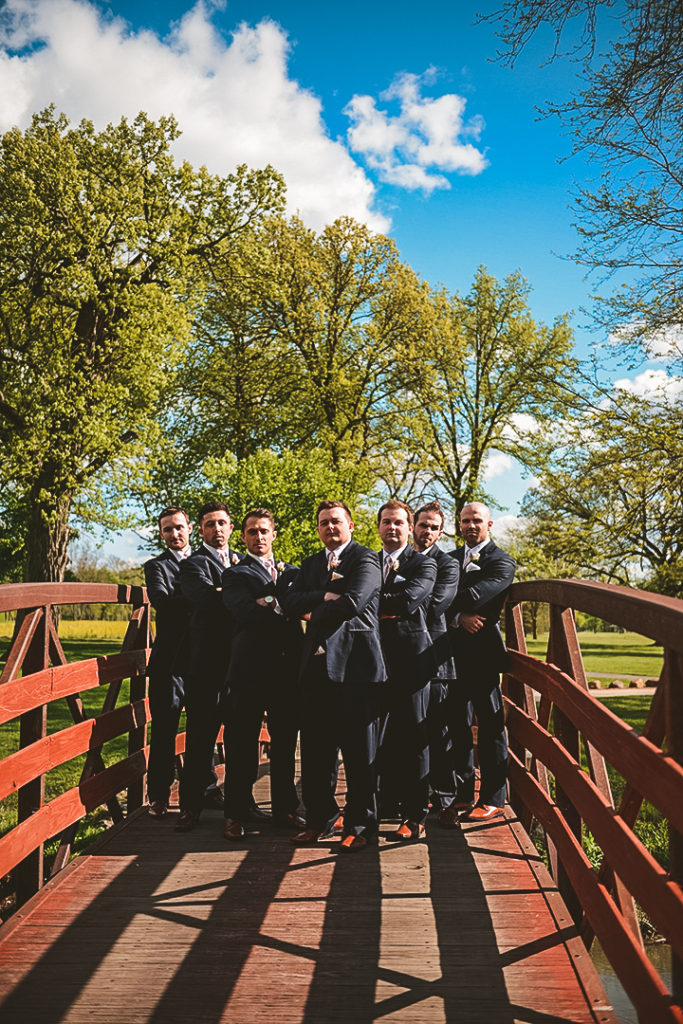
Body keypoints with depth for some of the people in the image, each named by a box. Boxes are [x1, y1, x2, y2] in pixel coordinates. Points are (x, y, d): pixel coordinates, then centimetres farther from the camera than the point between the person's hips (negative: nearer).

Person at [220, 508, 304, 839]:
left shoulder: (291, 571, 19)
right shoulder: (235, 574, 4)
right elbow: (246, 611, -13)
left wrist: (270, 601, -10)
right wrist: (283, 607, -13)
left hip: (288, 666, 4)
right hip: (251, 668, -4)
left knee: (285, 743, 12)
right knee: (242, 744, 1)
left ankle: (285, 807, 25)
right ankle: (236, 814, 13)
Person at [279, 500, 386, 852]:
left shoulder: (365, 559, -2)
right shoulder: (311, 563, 19)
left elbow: (351, 602, -17)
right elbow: (289, 599, 6)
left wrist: (313, 614, -2)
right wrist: (324, 596, -10)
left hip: (355, 664, -6)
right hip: (317, 665, 6)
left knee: (360, 751, 2)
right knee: (315, 750, 10)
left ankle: (360, 825, 14)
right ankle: (320, 820, 24)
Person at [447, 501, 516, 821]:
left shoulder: (501, 562, -2)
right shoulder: (450, 559, 16)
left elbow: (474, 596, -18)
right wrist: (459, 618, -15)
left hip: (483, 651, -5)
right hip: (455, 652, 6)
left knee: (490, 726, 1)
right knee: (458, 725, 12)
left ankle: (493, 800, 10)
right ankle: (462, 793, 24)